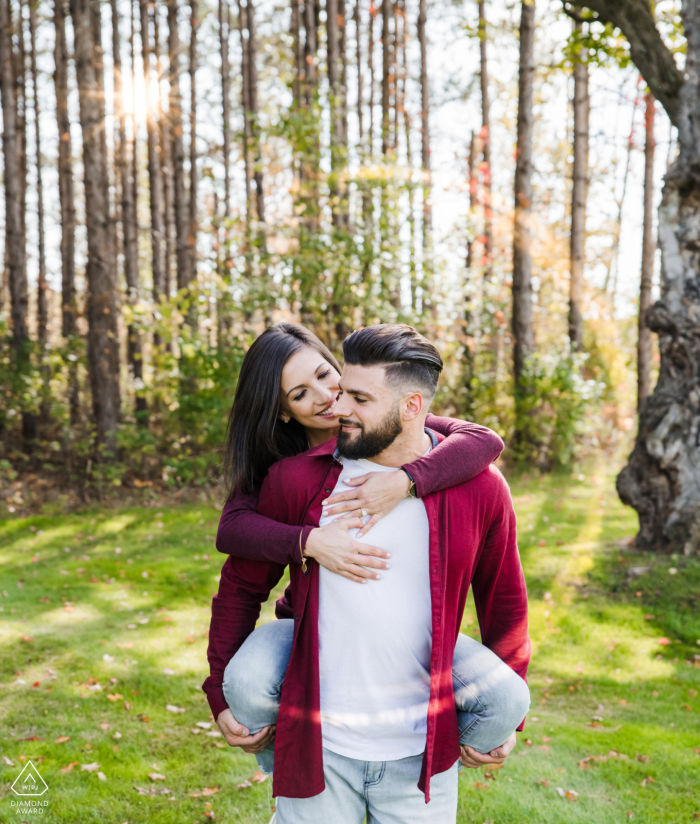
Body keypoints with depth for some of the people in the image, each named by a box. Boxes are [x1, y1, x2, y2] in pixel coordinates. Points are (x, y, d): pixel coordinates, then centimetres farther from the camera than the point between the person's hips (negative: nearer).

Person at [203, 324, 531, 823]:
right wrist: (223, 699, 7)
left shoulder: (478, 487, -6)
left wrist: (508, 718, 12)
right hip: (317, 749, 0)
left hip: (422, 754, 1)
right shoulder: (296, 479, -8)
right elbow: (242, 586, 5)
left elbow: (505, 603, 7)